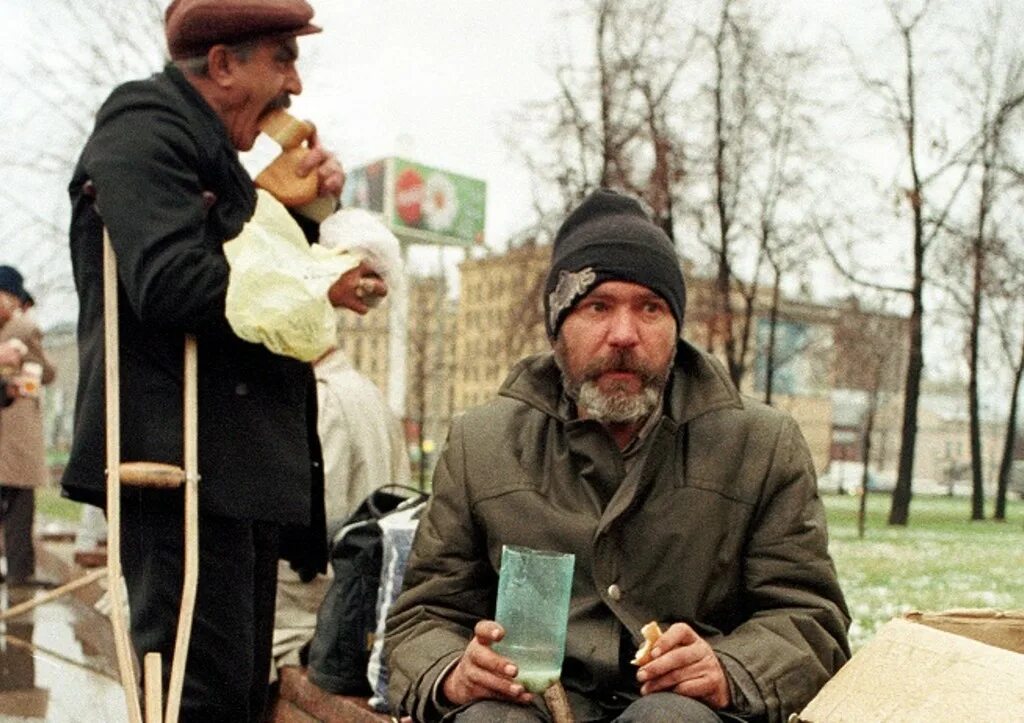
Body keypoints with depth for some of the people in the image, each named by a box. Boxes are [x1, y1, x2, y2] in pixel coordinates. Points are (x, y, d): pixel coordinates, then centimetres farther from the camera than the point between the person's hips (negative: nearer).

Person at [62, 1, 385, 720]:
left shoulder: (215, 154, 24)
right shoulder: (144, 126, -7)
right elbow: (172, 282, -21)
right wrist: (319, 285, -12)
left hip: (240, 470, 10)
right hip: (183, 469, -10)